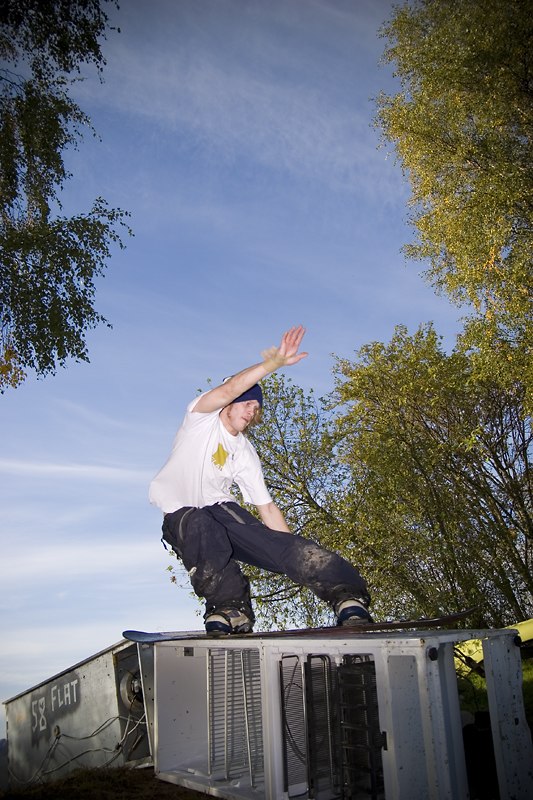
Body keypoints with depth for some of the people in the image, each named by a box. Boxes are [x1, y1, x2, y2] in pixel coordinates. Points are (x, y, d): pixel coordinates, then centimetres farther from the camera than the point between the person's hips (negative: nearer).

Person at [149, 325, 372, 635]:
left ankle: (348, 600, -37)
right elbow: (228, 390, -25)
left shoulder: (246, 454, 9)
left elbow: (267, 508, 4)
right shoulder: (202, 417, -1)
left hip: (221, 508, 3)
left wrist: (297, 557, -7)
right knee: (201, 528, -42)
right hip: (181, 513, -3)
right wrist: (274, 363, -35)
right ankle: (230, 610, -46)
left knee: (279, 542, -26)